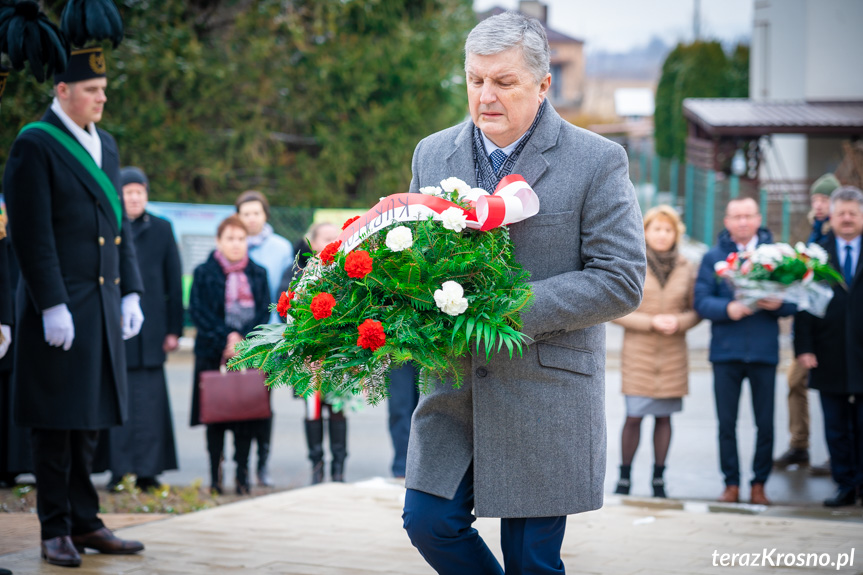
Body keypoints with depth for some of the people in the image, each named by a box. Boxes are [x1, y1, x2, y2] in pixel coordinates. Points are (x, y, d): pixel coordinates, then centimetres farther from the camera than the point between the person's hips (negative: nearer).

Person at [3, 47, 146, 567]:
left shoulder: (105, 145, 15)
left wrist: (131, 293, 11)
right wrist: (52, 306, -18)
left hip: (104, 306, 7)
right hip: (58, 307, -7)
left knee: (92, 419, 11)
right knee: (57, 423, -1)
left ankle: (85, 523, 18)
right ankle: (56, 530, 7)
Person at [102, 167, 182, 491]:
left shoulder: (161, 230, 9)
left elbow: (174, 282, 9)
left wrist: (174, 329, 3)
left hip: (150, 330, 0)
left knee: (149, 401, -2)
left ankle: (148, 470, 2)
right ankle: (120, 470, 4)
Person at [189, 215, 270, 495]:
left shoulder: (258, 274, 13)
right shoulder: (203, 273, 5)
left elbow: (265, 312, 5)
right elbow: (198, 312, -3)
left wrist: (242, 339, -9)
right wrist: (226, 339, -12)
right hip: (213, 354, -1)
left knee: (246, 414, -3)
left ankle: (243, 473, 2)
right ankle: (215, 475, 4)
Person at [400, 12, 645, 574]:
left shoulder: (598, 161, -7)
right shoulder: (432, 154, 7)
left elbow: (621, 281, -12)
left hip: (546, 394, -4)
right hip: (454, 386, 4)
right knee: (430, 522, -1)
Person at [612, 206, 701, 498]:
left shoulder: (686, 268, 6)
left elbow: (696, 310, 10)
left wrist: (679, 322, -11)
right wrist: (651, 322, -13)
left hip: (672, 354, 2)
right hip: (638, 353, -2)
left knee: (664, 416, 5)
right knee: (633, 417, -5)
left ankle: (658, 478, 16)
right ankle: (624, 477, 8)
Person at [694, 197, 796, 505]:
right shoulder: (713, 257, 6)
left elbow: (793, 301, 5)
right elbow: (701, 301, -2)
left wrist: (779, 304, -17)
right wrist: (729, 309, -19)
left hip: (764, 350, 0)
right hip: (726, 350, 0)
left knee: (765, 423, 2)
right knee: (726, 423, 4)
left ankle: (759, 484, 14)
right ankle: (731, 483, 14)